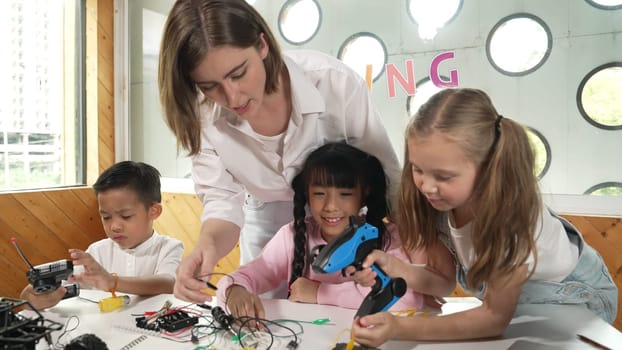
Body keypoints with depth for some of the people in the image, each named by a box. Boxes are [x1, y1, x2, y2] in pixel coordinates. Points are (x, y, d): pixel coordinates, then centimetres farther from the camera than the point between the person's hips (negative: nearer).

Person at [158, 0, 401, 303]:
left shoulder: (335, 83, -32)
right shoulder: (204, 114, -23)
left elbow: (387, 178, -23)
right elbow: (222, 201, -21)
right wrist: (208, 244, -44)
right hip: (267, 230, 2)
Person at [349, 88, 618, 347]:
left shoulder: (509, 209, -36)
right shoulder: (439, 199, -22)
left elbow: (496, 317, -30)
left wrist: (401, 328, -40)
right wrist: (392, 266, -35)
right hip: (513, 292, 4)